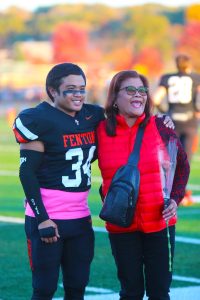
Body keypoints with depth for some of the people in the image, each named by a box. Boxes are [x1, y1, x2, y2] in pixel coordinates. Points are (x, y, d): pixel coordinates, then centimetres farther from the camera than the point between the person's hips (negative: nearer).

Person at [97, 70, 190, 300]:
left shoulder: (160, 127, -3)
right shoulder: (101, 131, -3)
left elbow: (182, 165, 8)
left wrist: (175, 198, -5)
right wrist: (107, 195, 6)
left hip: (160, 223, 0)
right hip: (121, 226, 0)